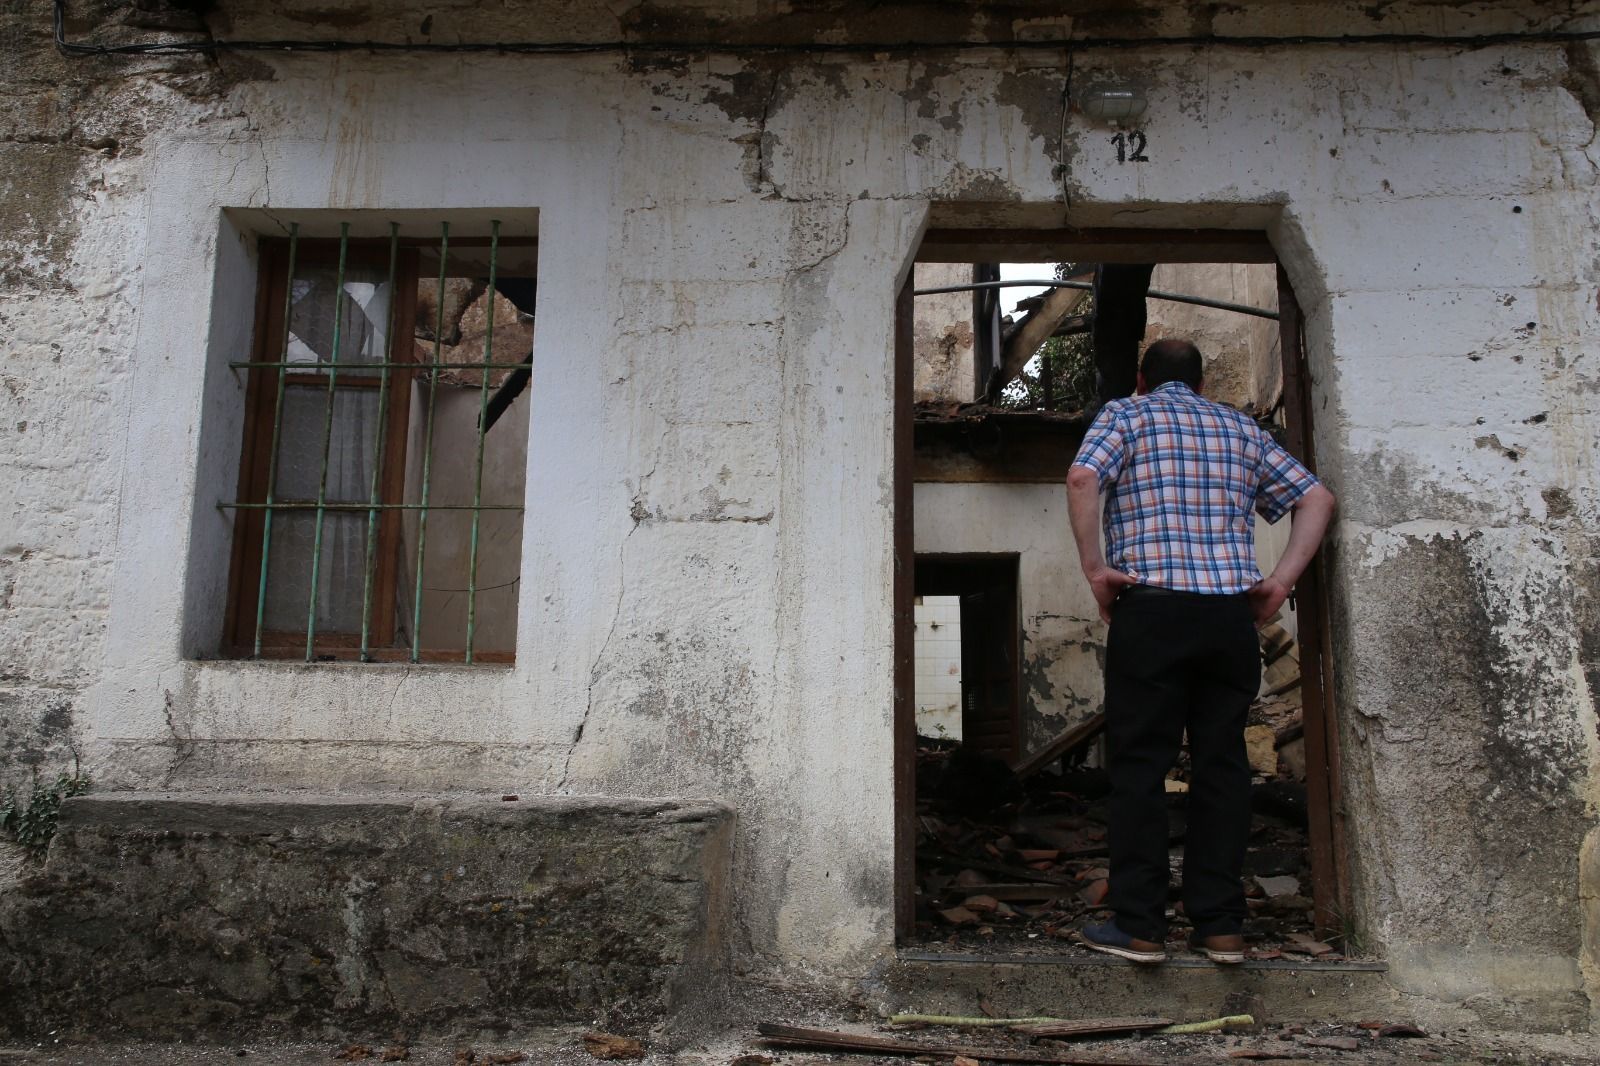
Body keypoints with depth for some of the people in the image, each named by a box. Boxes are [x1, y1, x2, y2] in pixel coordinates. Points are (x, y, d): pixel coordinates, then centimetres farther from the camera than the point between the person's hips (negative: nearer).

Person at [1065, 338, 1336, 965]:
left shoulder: (1126, 414, 9)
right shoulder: (1242, 428, 21)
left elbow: (1082, 478, -12)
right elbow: (1316, 499, 15)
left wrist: (1094, 567, -7)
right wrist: (1280, 582, 8)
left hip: (1151, 609, -4)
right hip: (1232, 613, 4)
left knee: (1139, 765, 0)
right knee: (1221, 765, 8)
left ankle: (1138, 926, 2)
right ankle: (1221, 926, 11)